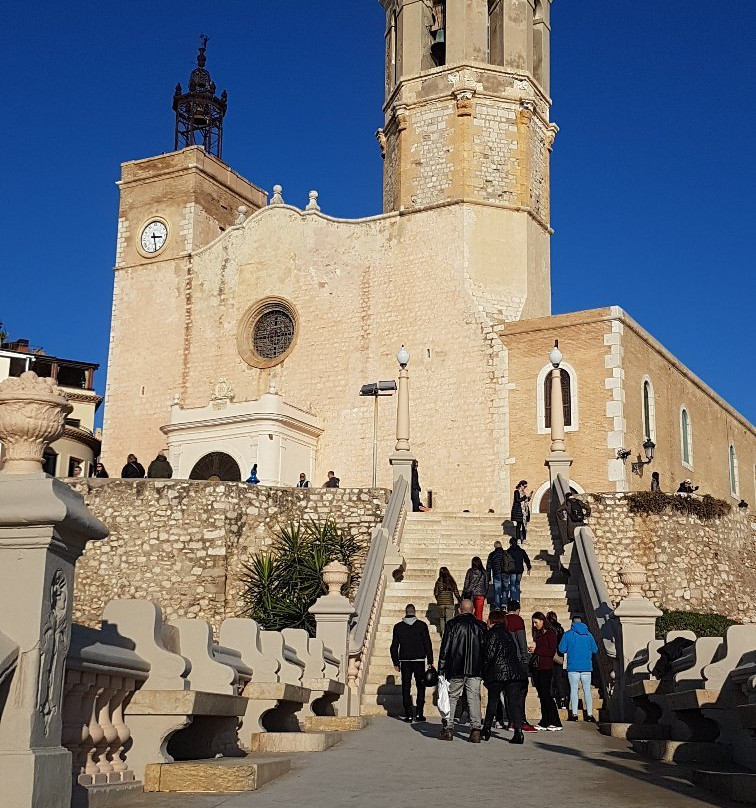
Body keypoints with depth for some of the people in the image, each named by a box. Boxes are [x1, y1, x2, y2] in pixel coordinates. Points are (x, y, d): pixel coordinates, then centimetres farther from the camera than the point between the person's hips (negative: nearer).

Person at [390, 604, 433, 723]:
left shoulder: (398, 627, 2)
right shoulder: (422, 625, -3)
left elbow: (394, 646, 4)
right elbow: (427, 644, -4)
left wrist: (396, 663, 11)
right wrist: (430, 661, 0)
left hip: (405, 661, 1)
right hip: (419, 661, -1)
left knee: (406, 688, 5)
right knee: (421, 687, 10)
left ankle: (408, 715, 2)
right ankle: (419, 713, 4)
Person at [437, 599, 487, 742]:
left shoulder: (452, 624, -1)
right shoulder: (481, 626, 4)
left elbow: (445, 648, -2)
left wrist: (441, 670, 3)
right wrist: (483, 671, 14)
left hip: (455, 670, -1)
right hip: (475, 671, 1)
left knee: (451, 698, 8)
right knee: (474, 698, 2)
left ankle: (447, 729, 8)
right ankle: (476, 729, -8)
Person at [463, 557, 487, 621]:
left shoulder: (470, 571, -3)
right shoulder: (484, 572, 2)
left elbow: (466, 583, -2)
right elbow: (486, 585, 5)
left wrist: (463, 594, 5)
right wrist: (485, 595, 14)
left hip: (471, 594, -1)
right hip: (481, 594, 1)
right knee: (479, 614, 3)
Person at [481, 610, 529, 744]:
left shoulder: (493, 634, -3)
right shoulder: (508, 634, 17)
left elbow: (489, 655, -8)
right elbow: (517, 654, 18)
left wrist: (485, 673, 2)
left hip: (498, 672, -5)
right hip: (515, 672, 5)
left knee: (492, 701, 9)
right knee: (514, 702, 0)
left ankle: (486, 729, 17)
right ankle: (518, 731, -12)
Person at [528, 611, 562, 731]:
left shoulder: (550, 633, -5)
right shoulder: (537, 634, 17)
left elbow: (552, 651, -11)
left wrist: (536, 650, -12)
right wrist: (531, 649, 0)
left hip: (546, 668, -7)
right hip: (536, 667, 7)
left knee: (546, 694, -10)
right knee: (541, 695, 6)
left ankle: (555, 723, -6)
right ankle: (545, 722, 9)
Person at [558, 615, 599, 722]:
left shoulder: (568, 634, -3)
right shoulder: (588, 634, 4)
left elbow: (561, 649, -4)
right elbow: (595, 650, 6)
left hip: (573, 667, -2)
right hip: (586, 667, 2)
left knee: (574, 689, 3)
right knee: (587, 690, 8)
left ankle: (574, 714, 0)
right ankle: (589, 714, 5)